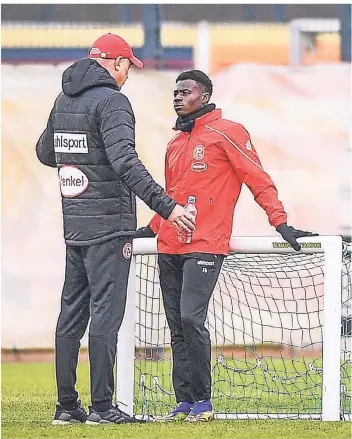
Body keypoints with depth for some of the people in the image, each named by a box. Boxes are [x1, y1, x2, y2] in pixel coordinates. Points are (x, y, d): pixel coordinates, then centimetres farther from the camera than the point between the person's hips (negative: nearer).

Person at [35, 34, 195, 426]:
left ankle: (66, 405, 14)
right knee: (106, 312, -7)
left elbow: (44, 152, 24)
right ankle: (101, 406, -9)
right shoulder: (111, 101, -13)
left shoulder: (65, 99, 12)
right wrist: (165, 205, -27)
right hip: (109, 224, -8)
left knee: (72, 312, 11)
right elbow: (125, 161, -25)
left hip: (74, 224, 8)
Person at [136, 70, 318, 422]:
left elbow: (258, 180, -5)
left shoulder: (226, 132, -2)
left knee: (191, 318, -17)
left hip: (205, 247, -8)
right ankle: (184, 402, 6)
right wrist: (150, 229, 23)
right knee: (177, 327, 4)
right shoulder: (175, 144, 20)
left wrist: (281, 223, -12)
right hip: (169, 248, 8)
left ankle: (202, 402, -11)